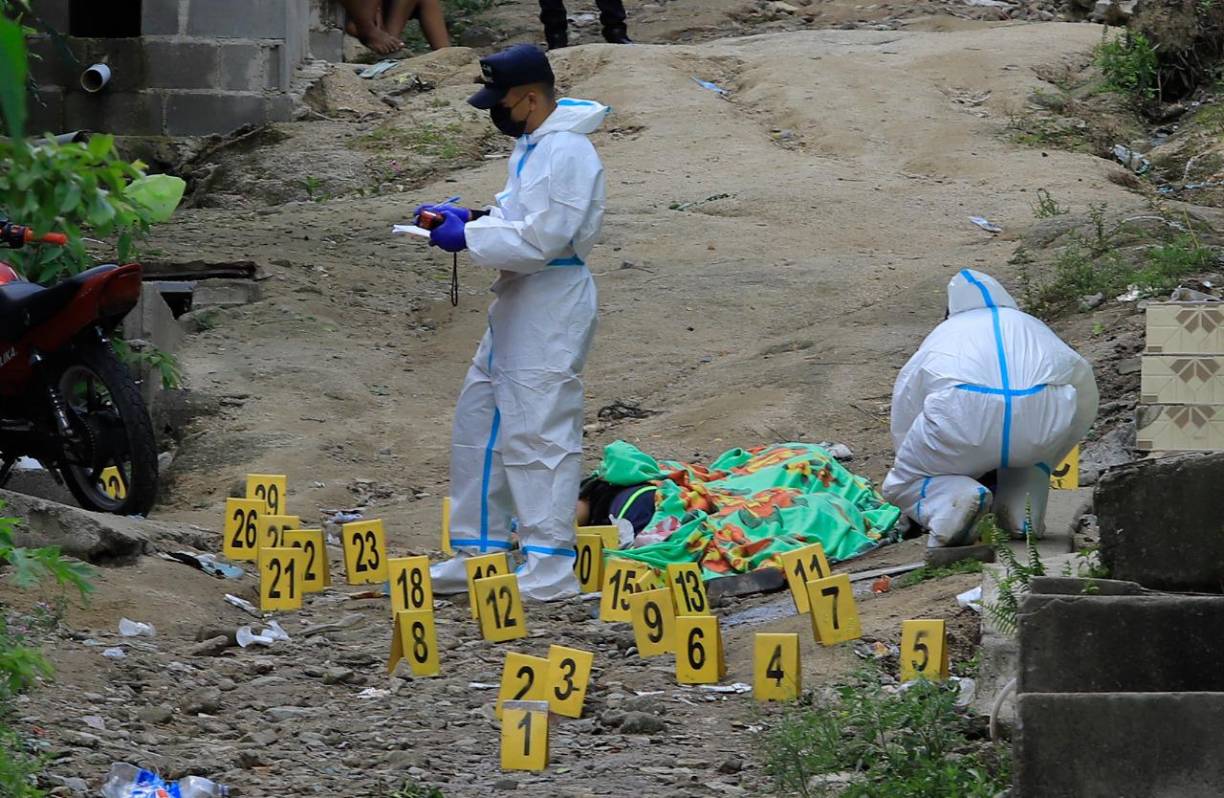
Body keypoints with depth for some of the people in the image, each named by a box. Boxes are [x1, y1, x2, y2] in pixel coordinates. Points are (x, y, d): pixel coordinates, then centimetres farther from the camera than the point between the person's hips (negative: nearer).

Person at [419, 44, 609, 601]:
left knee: (538, 432, -8)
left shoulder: (567, 153, -19)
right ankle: (480, 552, 23)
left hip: (551, 309, -11)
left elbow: (540, 239, -23)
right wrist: (470, 218, 9)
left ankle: (551, 569, -3)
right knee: (479, 423, 15)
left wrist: (469, 237, -15)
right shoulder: (532, 145, 13)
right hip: (517, 306, 11)